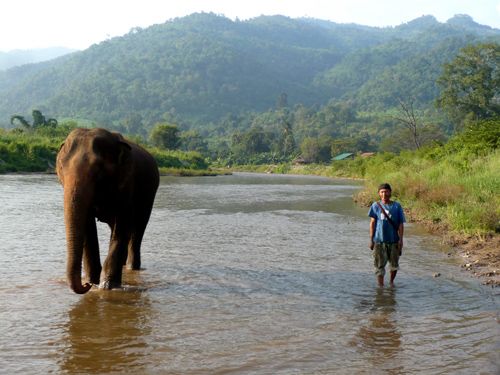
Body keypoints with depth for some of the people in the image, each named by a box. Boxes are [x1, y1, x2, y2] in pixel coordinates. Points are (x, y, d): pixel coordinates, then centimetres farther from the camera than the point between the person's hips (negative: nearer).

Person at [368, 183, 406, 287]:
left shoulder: (397, 206, 0)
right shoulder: (376, 205, 0)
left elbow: (401, 224, 0)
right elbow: (372, 223, 2)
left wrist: (400, 239, -7)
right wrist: (371, 239, -1)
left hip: (393, 240, 1)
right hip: (379, 240, -1)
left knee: (394, 264, 14)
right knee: (380, 265, 1)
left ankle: (391, 282, 37)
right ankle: (381, 286, 10)